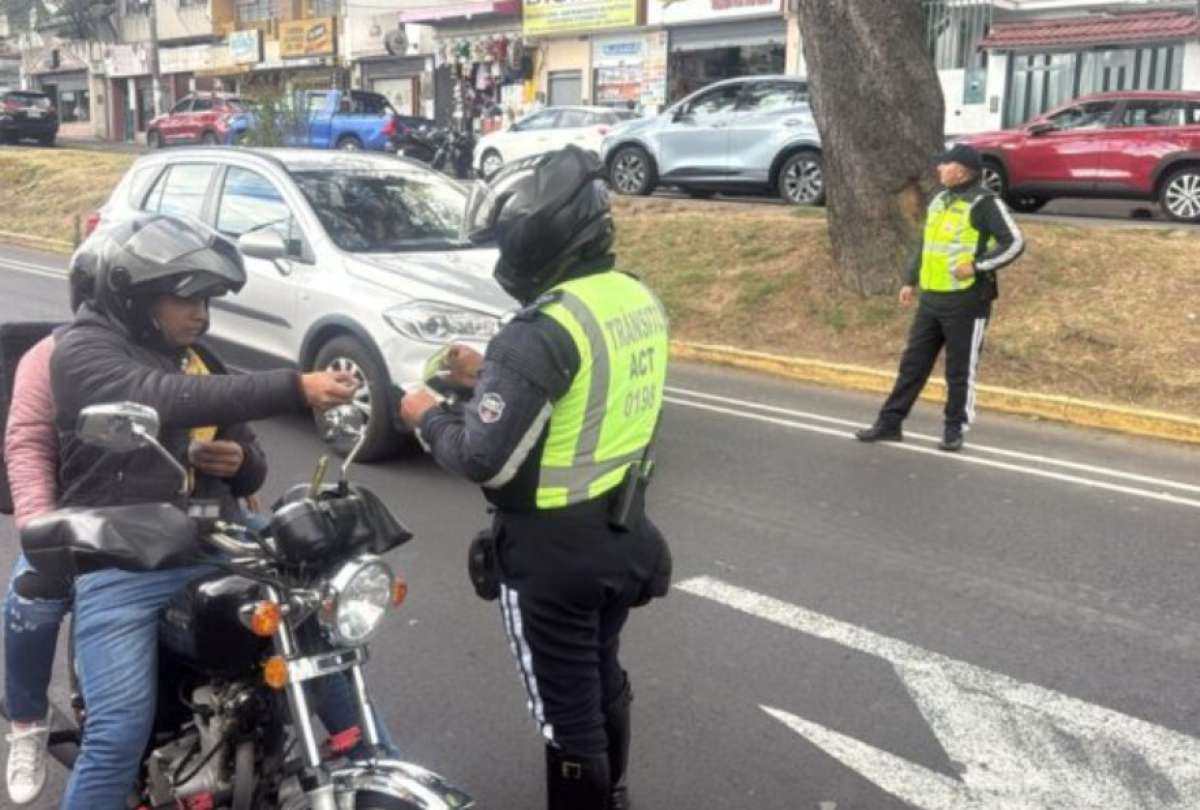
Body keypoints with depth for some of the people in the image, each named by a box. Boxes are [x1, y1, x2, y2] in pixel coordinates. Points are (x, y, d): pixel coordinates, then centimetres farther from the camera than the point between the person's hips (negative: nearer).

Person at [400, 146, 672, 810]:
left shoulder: (545, 330, -25)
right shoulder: (640, 300, 2)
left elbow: (484, 460, -25)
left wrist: (428, 417, -6)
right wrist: (490, 377, 11)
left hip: (554, 550, -9)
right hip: (623, 534, 9)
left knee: (566, 707, 9)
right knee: (603, 677, 27)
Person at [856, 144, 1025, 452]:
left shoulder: (984, 203, -10)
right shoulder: (940, 200, 14)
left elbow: (1014, 243, -13)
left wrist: (977, 266, -20)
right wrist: (911, 281, 20)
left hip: (966, 302, -7)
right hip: (931, 298, 8)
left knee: (960, 370, 3)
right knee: (913, 362, 10)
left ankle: (955, 430, 15)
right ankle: (890, 422, 17)